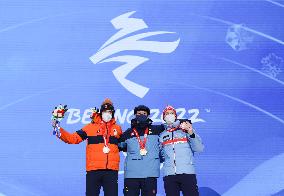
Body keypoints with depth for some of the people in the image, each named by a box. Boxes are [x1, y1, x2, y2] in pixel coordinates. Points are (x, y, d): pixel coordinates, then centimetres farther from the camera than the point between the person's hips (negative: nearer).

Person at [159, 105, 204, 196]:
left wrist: (191, 133, -13)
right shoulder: (161, 135, 18)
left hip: (188, 172, -2)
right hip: (169, 174, 2)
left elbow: (199, 148, 0)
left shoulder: (185, 130, 11)